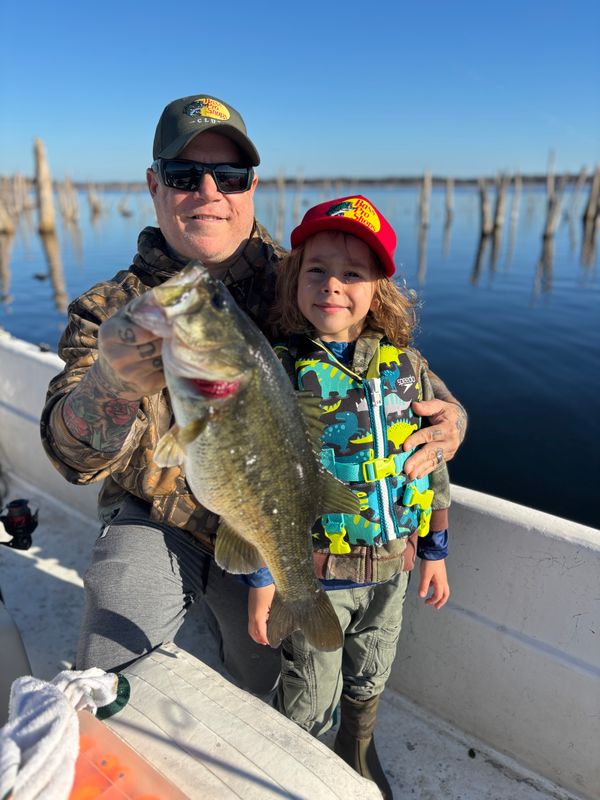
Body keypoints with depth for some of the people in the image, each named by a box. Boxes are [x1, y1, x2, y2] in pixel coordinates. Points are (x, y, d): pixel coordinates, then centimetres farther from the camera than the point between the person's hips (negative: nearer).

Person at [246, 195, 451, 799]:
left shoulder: (405, 366, -3)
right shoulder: (279, 373, -14)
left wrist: (435, 550, 8)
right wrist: (261, 577, -9)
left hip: (390, 565, 4)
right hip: (314, 570, -3)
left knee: (369, 678, 26)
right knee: (311, 697, 16)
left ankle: (357, 752, 57)